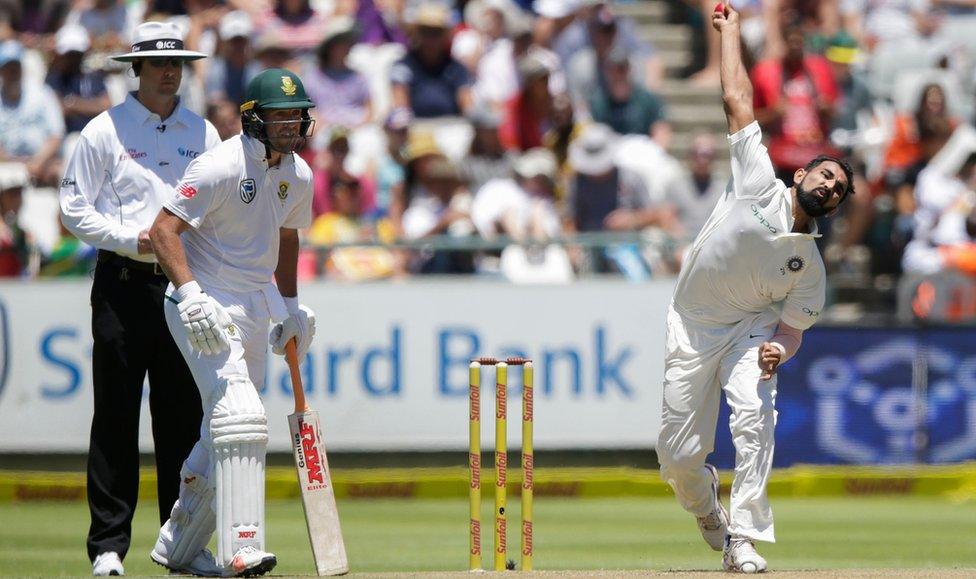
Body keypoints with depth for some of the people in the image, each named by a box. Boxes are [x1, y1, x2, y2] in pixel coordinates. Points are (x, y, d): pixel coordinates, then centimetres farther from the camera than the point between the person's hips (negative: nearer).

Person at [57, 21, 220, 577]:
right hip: (124, 282, -3)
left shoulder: (203, 133, 12)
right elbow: (75, 209, 0)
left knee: (183, 416, 4)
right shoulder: (105, 131, 2)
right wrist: (129, 239, -13)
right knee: (116, 416, -3)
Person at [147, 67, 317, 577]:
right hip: (206, 304, -8)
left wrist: (291, 307, 22)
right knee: (239, 416, -22)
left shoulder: (297, 175, 5)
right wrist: (189, 294, -33)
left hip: (255, 311, 8)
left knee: (224, 434, 14)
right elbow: (163, 229, -22)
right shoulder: (221, 167, -19)